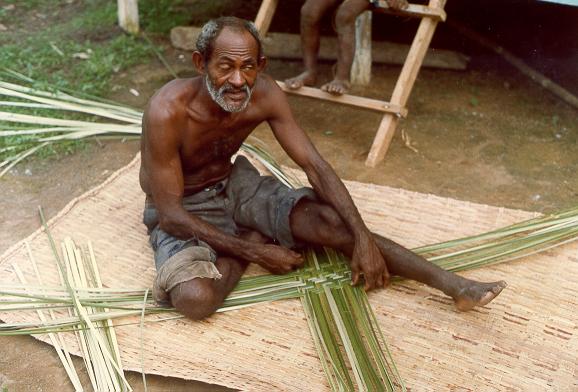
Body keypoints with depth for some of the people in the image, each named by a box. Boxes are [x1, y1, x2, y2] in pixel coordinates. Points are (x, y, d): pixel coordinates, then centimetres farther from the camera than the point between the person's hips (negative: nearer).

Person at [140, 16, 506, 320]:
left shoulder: (265, 94, -18)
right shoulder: (168, 112, -33)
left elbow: (315, 165, -14)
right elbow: (171, 215, -27)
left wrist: (363, 238, -22)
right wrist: (256, 251, -24)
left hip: (234, 184, 4)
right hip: (182, 210, -3)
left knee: (330, 221, -18)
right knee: (196, 298, -33)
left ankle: (453, 284, -15)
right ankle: (254, 239, -4)